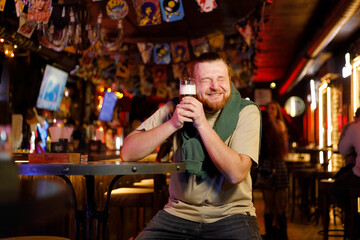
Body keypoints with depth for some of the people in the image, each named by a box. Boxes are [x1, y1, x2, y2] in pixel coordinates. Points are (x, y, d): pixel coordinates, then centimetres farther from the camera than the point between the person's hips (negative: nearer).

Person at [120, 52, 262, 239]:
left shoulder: (246, 112, -6)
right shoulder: (175, 108, 0)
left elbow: (237, 174, -18)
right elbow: (127, 153, -7)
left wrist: (202, 124, -21)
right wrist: (172, 124, -18)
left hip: (230, 213, -1)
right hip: (180, 211, 2)